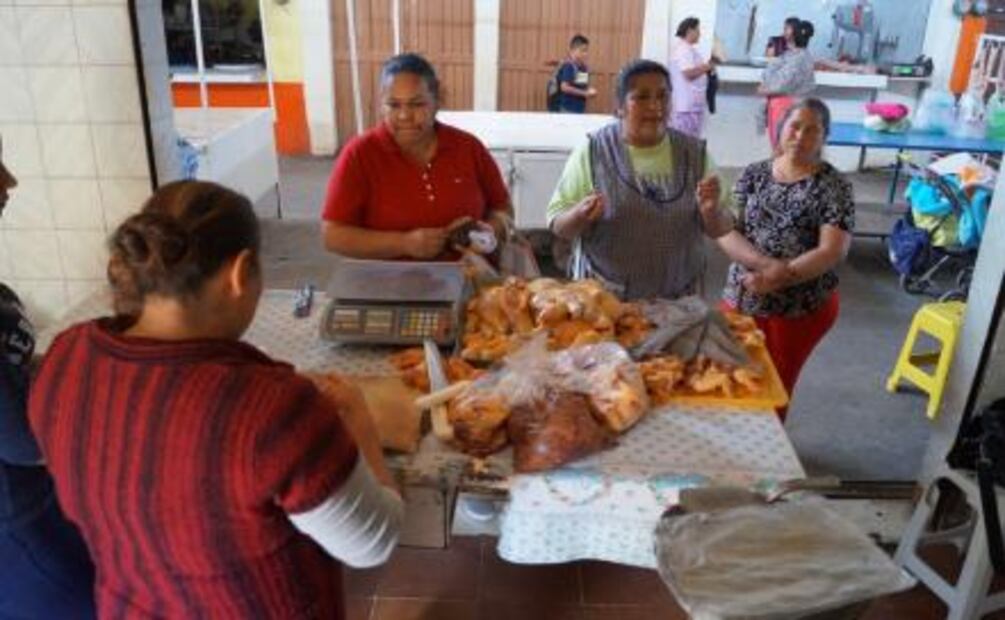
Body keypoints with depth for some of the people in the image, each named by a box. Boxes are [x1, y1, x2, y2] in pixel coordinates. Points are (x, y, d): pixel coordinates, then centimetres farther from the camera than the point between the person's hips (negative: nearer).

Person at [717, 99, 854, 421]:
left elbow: (833, 250, -16)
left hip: (802, 307, -2)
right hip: (742, 298, 3)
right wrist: (766, 263, -22)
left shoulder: (833, 185, -7)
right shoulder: (754, 174, 1)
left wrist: (779, 277, -26)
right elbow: (725, 232, -6)